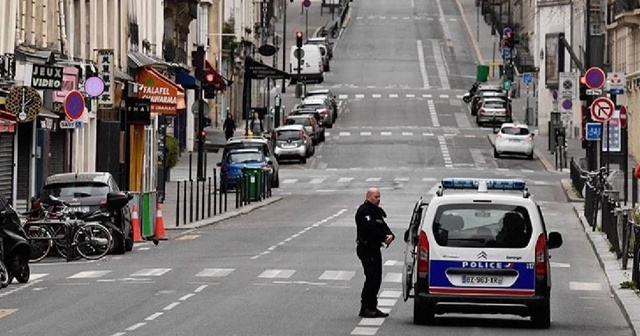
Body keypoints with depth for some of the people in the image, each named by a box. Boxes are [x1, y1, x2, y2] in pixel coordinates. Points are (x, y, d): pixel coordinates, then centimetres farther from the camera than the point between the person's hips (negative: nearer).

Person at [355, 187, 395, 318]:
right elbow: (370, 229, -21)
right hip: (366, 248, -10)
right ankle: (365, 308, -9)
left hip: (375, 248, 10)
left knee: (376, 279, 10)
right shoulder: (363, 211, -12)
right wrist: (384, 238, -18)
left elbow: (383, 226, 11)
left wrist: (390, 235, -10)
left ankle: (372, 308, 15)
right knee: (371, 278, -12)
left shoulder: (376, 211, 18)